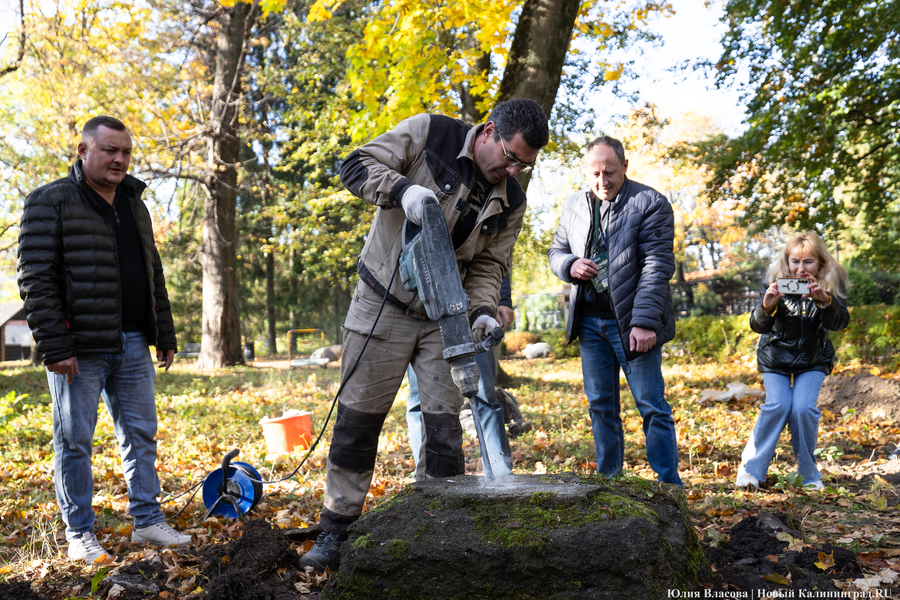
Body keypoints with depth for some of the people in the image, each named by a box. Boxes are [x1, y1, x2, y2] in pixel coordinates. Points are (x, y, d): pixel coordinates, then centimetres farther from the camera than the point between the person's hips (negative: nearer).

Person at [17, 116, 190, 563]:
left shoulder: (135, 206, 15)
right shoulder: (51, 202, -5)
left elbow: (153, 275, 20)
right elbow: (35, 279, -11)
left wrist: (165, 334, 16)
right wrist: (54, 347, -17)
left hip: (132, 345, 6)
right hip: (79, 347, -6)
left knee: (141, 433, 10)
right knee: (75, 441, 4)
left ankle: (147, 521, 22)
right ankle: (80, 534, 17)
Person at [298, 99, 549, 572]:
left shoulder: (510, 203, 1)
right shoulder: (429, 134, -11)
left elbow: (488, 266, 4)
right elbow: (357, 166, -14)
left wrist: (482, 311, -16)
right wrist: (402, 188, -33)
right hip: (383, 303, -3)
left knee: (445, 425, 2)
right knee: (358, 417, 3)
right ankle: (336, 529, 17)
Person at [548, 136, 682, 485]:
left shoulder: (650, 204, -6)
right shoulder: (573, 206, 11)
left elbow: (657, 266, -12)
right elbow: (556, 251, 20)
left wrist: (645, 322, -21)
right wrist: (570, 265, -5)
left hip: (633, 323, -5)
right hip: (589, 321, 5)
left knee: (652, 407, -2)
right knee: (600, 406, 11)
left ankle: (669, 487, 7)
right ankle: (609, 483, 22)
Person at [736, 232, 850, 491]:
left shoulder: (832, 285, -15)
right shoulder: (774, 282, -17)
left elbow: (839, 323, -30)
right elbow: (758, 326, -23)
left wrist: (825, 300, -51)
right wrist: (766, 306, -46)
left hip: (813, 360, 0)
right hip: (775, 358, 0)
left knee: (804, 408, -17)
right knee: (778, 405, -18)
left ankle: (808, 475, 3)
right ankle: (751, 468, -1)